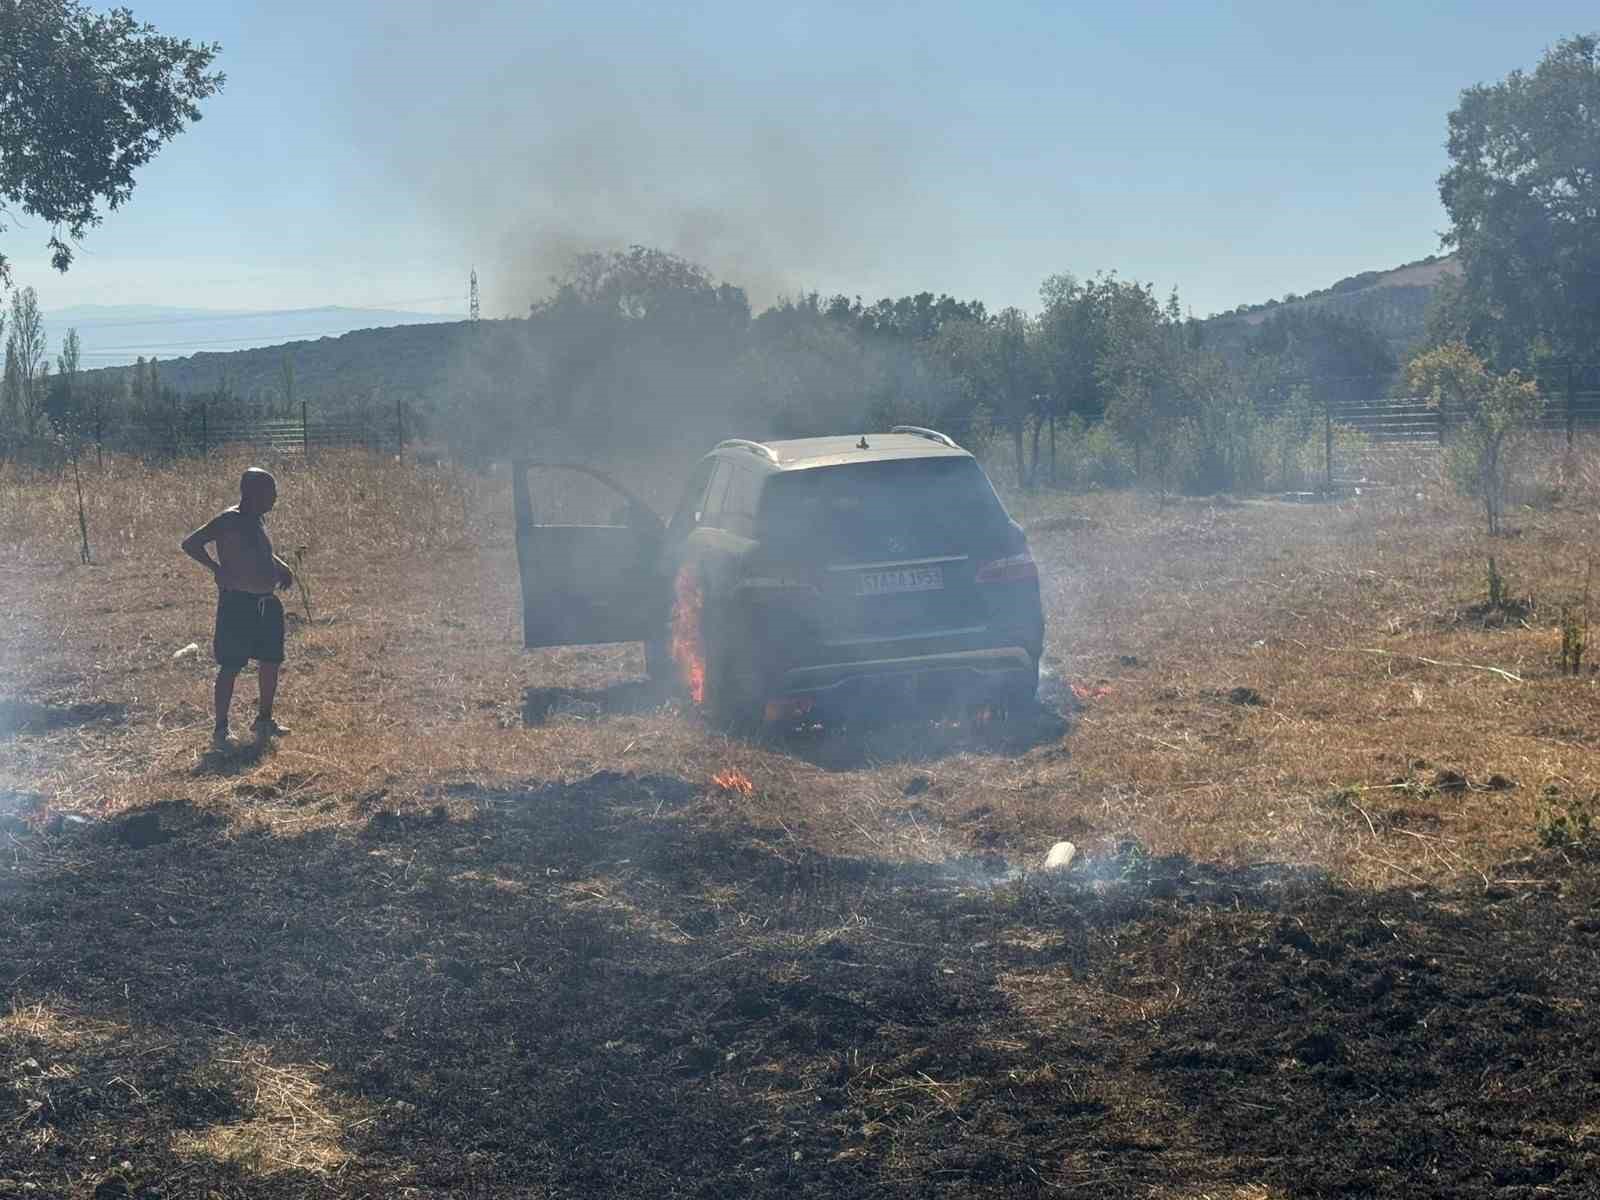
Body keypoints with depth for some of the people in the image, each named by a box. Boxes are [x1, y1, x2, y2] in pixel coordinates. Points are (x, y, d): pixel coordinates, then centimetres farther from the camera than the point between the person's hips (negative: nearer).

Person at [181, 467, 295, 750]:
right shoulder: (229, 520, -14)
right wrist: (217, 569, -21)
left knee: (271, 662, 14)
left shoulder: (258, 519, 11)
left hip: (267, 603, 8)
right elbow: (191, 543, -18)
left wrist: (280, 566, 14)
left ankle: (264, 720, 28)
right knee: (231, 667, -3)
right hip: (238, 603, -8)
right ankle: (221, 729, 5)